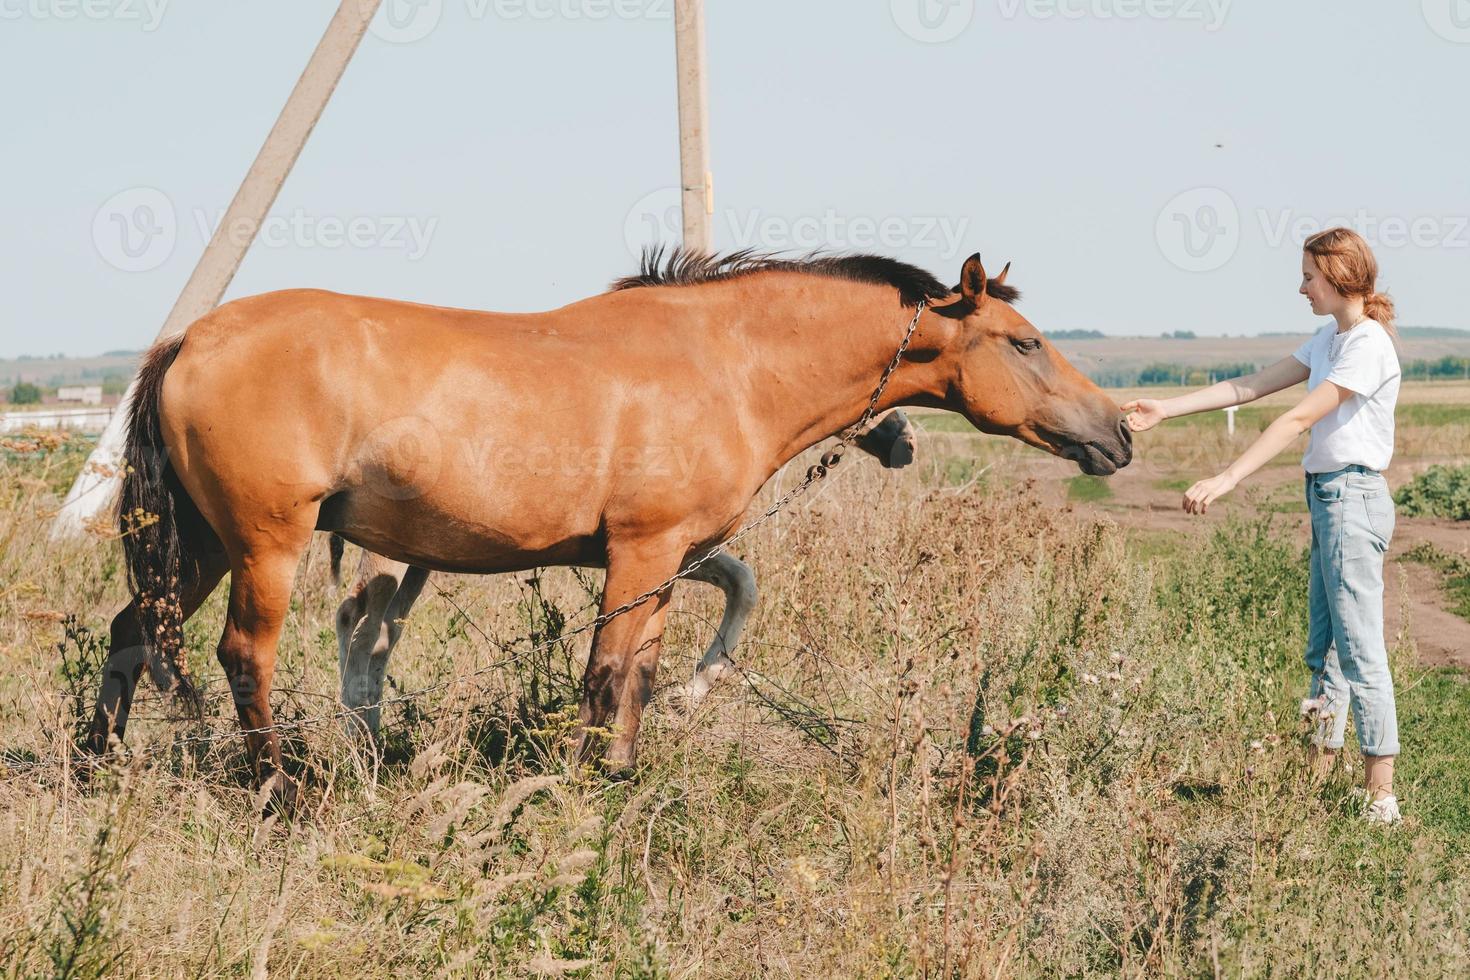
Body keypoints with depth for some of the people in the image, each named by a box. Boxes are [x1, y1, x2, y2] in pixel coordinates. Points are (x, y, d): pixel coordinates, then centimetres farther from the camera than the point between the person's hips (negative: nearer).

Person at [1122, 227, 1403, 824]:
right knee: (1323, 647, 13)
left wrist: (1227, 480, -29)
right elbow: (1250, 387, 14)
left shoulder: (1368, 345, -16)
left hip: (1352, 500, -10)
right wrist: (1166, 410, 9)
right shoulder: (1329, 340, 14)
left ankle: (1380, 797, -9)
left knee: (1360, 649, -10)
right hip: (1328, 499, 10)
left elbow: (1298, 419, -23)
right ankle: (1319, 772, 19)